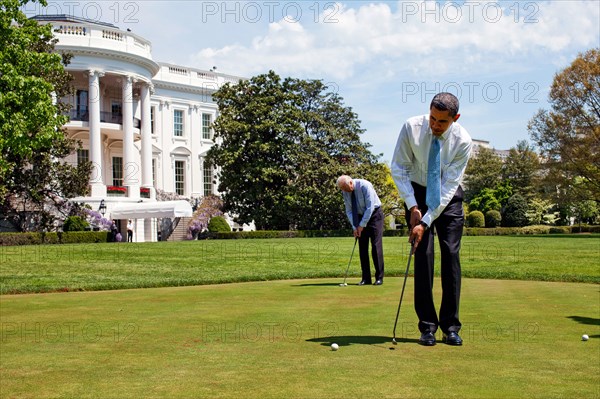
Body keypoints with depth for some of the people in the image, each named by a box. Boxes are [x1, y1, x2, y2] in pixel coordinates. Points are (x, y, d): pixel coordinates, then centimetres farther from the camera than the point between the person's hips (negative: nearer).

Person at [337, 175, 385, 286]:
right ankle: (366, 278, 2)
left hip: (374, 214, -5)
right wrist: (354, 227, -12)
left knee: (376, 245, -11)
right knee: (362, 247, -1)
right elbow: (349, 211, 0)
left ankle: (379, 277, -7)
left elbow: (370, 207, -24)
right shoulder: (345, 192, -6)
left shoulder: (365, 185, -24)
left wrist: (362, 225, -21)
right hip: (361, 216, 5)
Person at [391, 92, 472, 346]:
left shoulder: (463, 141, -21)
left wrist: (426, 222, -27)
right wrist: (412, 206, -19)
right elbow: (398, 168, -11)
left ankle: (451, 327, 0)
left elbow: (449, 185, -22)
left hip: (449, 197, 0)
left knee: (451, 255, -7)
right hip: (418, 192, 0)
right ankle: (427, 326, -3)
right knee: (423, 255, -8)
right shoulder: (411, 128, -20)